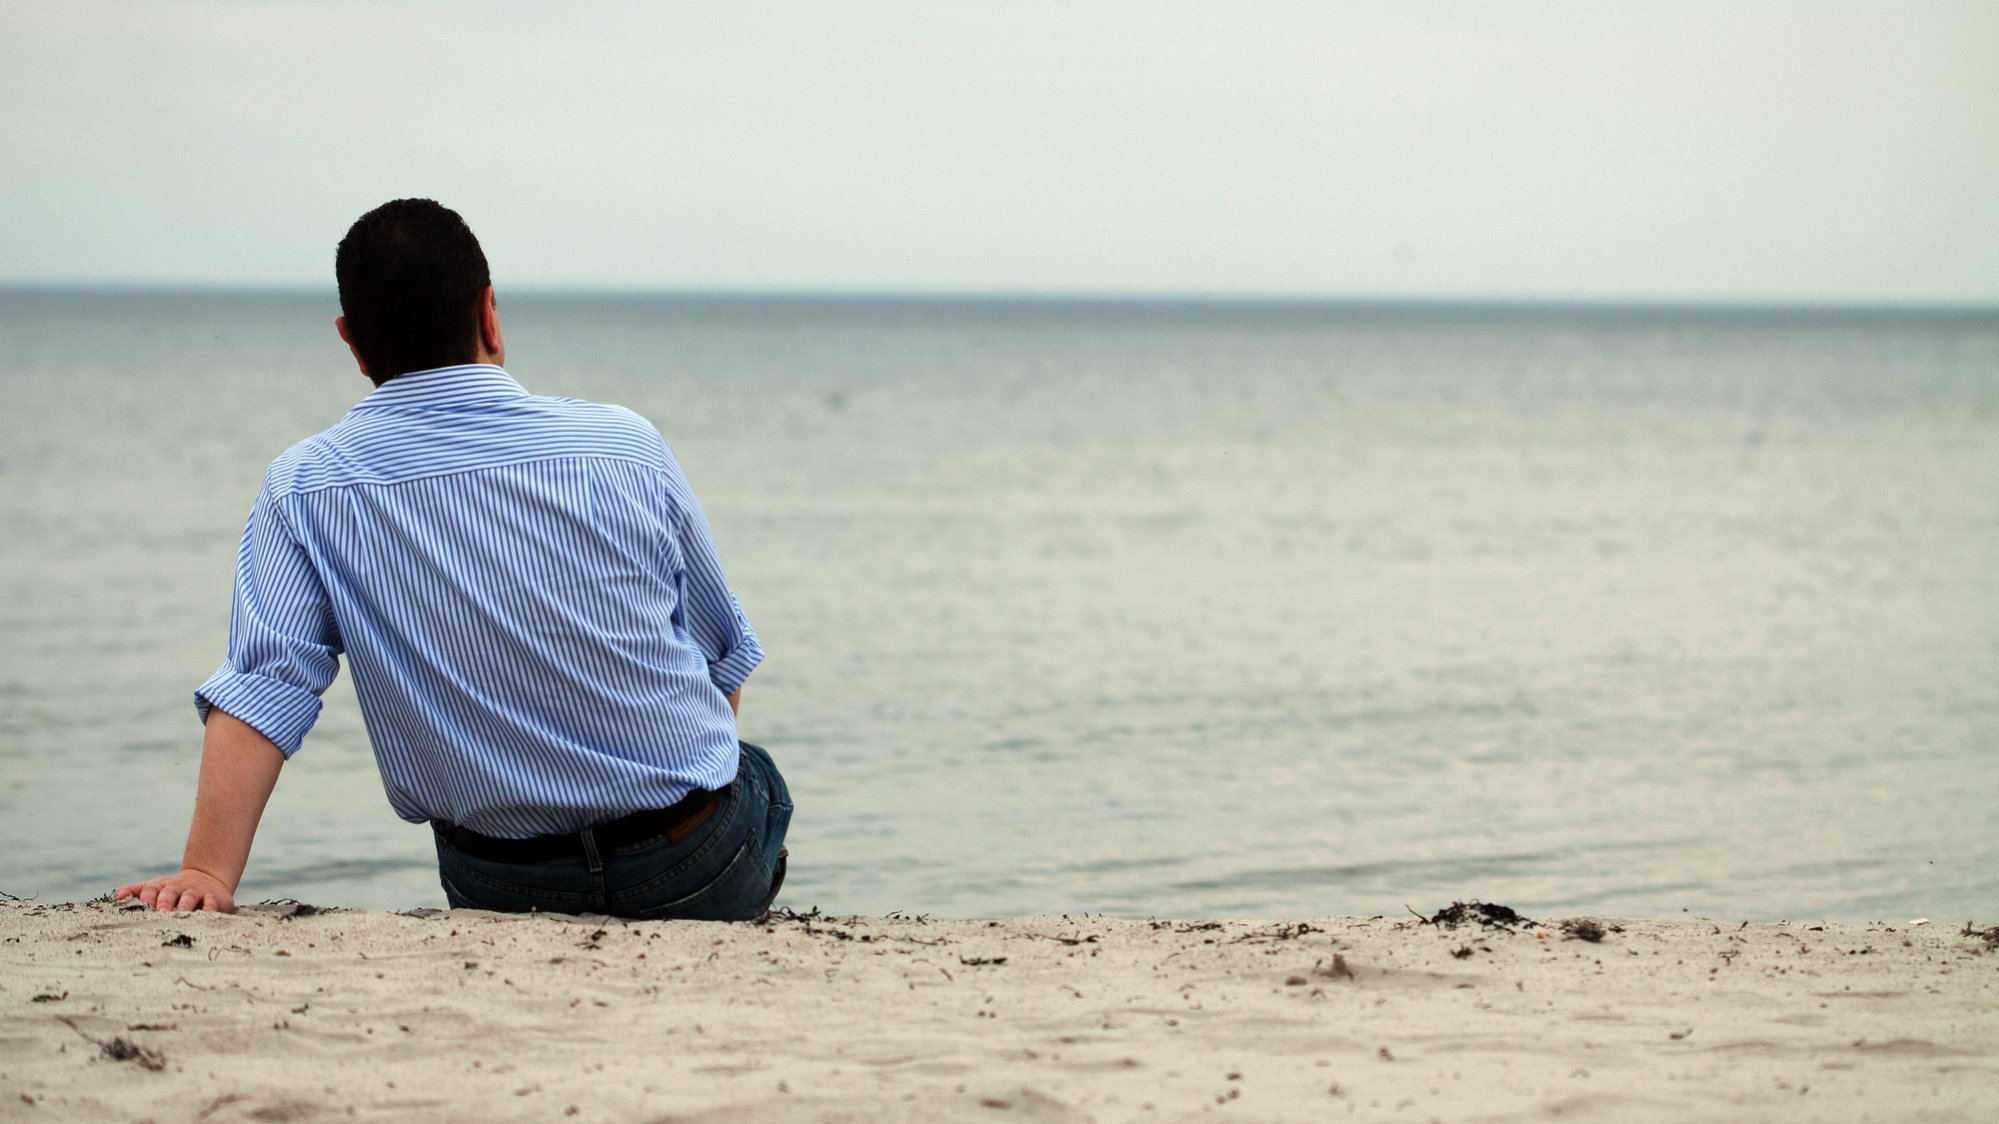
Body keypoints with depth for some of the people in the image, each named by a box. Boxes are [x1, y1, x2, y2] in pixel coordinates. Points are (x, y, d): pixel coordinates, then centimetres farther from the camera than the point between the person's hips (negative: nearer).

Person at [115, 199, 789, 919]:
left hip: (502, 886, 2)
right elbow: (724, 656, 5)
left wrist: (207, 872, -20)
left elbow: (261, 686, -19)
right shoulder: (626, 444, -7)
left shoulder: (305, 489, -8)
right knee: (756, 776, 35)